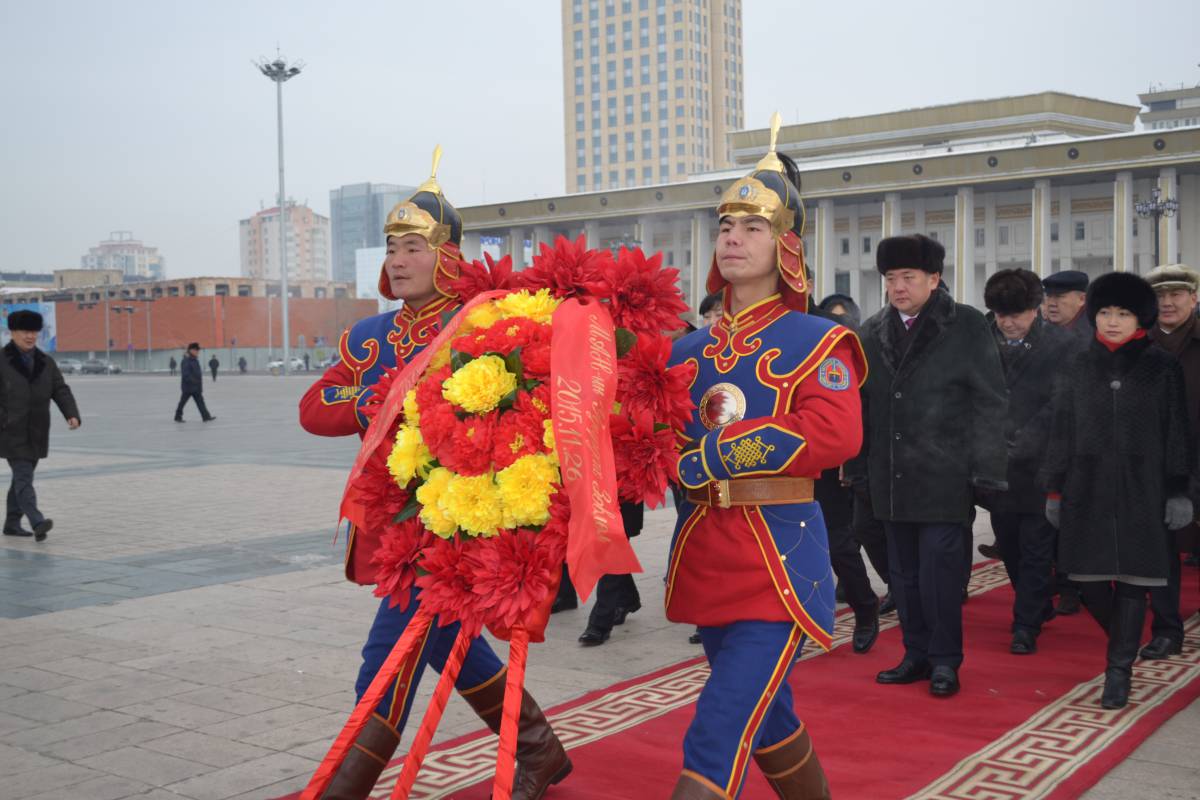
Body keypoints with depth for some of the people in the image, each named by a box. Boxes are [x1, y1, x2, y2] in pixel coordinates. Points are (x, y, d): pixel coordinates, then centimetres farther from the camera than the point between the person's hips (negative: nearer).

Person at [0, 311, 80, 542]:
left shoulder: (46, 363, 10)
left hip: (36, 434, 5)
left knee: (22, 477, 13)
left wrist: (72, 415, -13)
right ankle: (37, 523, -24)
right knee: (23, 476, -13)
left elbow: (61, 391, 4)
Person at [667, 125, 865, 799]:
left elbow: (836, 435, -20)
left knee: (716, 740, -11)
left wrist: (705, 457, -19)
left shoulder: (817, 341, -3)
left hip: (778, 553, -6)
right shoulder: (689, 350, 12)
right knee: (767, 717, 22)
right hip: (702, 551, 6)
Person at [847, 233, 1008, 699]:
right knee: (904, 573, 12)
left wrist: (985, 471, -10)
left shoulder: (965, 326, -3)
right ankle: (918, 655, 25)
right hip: (891, 478, 5)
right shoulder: (873, 332, 8)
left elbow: (989, 403, -5)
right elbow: (861, 405, 12)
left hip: (943, 479, -5)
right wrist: (856, 465, 9)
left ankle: (945, 660, 14)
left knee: (939, 570, -2)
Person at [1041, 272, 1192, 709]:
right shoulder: (1079, 367, 6)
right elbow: (1062, 431, 8)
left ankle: (1119, 671, 9)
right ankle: (1127, 639, 29)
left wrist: (1178, 491, -2)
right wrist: (1054, 489, 7)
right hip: (1088, 491, 2)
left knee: (1132, 580, 0)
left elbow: (1177, 432, 2)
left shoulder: (1163, 367, 1)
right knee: (1087, 578, 3)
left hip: (1141, 492, -2)